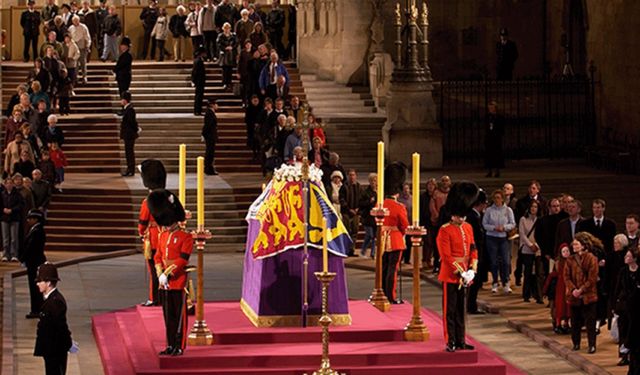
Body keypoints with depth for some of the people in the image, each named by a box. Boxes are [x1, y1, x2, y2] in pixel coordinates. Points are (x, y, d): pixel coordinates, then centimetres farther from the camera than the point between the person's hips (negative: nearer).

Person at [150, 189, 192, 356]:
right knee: (168, 315, 10)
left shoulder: (186, 237, -8)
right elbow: (158, 257, 10)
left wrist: (168, 274, -17)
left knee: (179, 315, -1)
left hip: (178, 282, -6)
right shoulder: (162, 236, 12)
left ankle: (179, 346, 3)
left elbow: (183, 260, -14)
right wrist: (160, 275, -5)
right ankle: (171, 345, 17)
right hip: (164, 283, 6)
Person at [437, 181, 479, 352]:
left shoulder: (468, 227, 10)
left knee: (460, 309, 12)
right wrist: (461, 272, -18)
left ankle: (460, 341, 18)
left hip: (465, 274, 7)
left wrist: (472, 270, -3)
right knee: (450, 309, -1)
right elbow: (446, 256, -16)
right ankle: (450, 342, 2)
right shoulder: (445, 230, -12)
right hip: (451, 274, -7)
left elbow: (473, 250, 11)